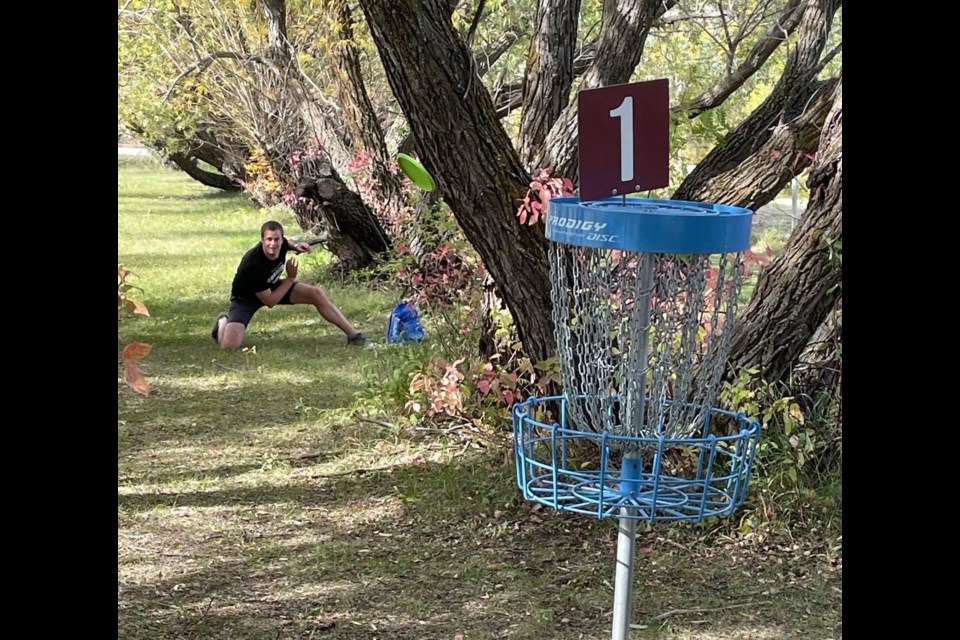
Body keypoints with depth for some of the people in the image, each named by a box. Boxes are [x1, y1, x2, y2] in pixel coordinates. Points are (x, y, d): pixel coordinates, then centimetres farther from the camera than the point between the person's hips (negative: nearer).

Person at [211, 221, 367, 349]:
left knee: (316, 293, -11)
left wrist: (296, 247, -10)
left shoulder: (280, 244, -21)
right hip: (245, 297, -6)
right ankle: (223, 322, 13)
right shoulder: (253, 264, -39)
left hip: (272, 287, 6)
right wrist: (290, 278, -23)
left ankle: (353, 334, -4)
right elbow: (269, 302, -28)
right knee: (229, 345, -25)